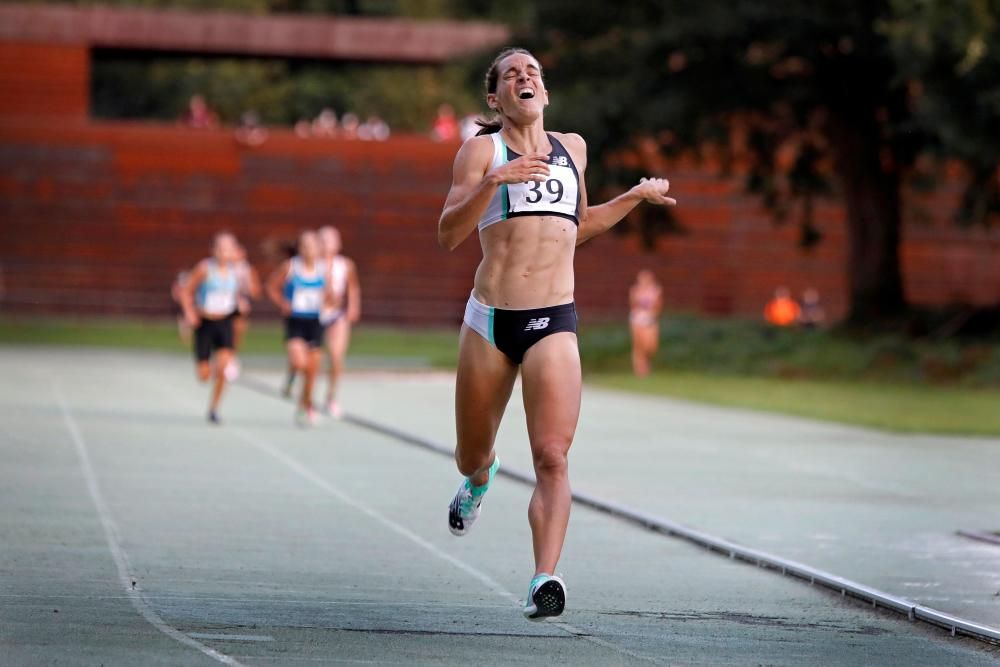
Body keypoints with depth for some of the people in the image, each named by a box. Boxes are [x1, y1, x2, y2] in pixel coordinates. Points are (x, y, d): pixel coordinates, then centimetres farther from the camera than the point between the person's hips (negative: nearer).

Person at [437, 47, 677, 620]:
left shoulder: (573, 148, 15)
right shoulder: (483, 149, 2)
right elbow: (449, 234, -10)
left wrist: (636, 196, 22)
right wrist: (495, 181, -23)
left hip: (554, 323, 1)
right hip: (490, 320, -1)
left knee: (553, 458, -17)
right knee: (471, 458, 13)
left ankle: (545, 580, -24)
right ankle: (481, 476, 50)